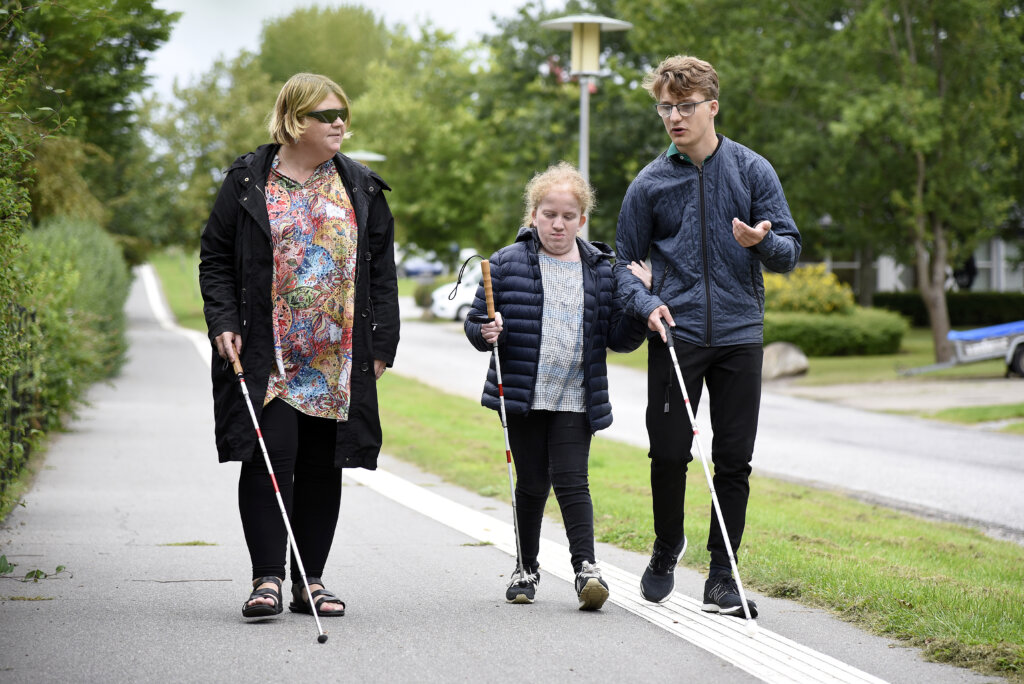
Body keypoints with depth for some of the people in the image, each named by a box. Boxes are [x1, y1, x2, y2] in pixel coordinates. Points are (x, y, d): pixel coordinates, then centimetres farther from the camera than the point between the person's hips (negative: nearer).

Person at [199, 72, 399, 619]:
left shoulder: (360, 188, 10)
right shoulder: (248, 182, 2)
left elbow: (382, 269, 12)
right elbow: (214, 258, 4)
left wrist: (381, 342, 5)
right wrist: (224, 323, -8)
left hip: (339, 358, 3)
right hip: (267, 354, -3)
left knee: (322, 466, 6)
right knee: (270, 457, -10)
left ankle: (310, 580, 13)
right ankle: (267, 579, -7)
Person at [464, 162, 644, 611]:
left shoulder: (601, 269, 5)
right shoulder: (508, 263, 0)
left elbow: (619, 338, 8)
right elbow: (476, 323, 4)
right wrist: (487, 333, -19)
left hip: (576, 400, 0)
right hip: (523, 395, 0)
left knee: (571, 479, -9)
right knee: (532, 483, 8)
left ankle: (586, 567, -8)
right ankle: (527, 568, 23)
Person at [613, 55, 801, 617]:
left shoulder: (752, 171, 3)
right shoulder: (650, 184, 4)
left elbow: (789, 251, 3)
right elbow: (626, 263, 11)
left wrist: (762, 242, -20)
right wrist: (646, 304, -9)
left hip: (740, 335, 0)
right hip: (675, 337, 0)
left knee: (734, 461, 2)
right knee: (669, 454, 0)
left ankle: (722, 578, 12)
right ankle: (667, 549, 27)